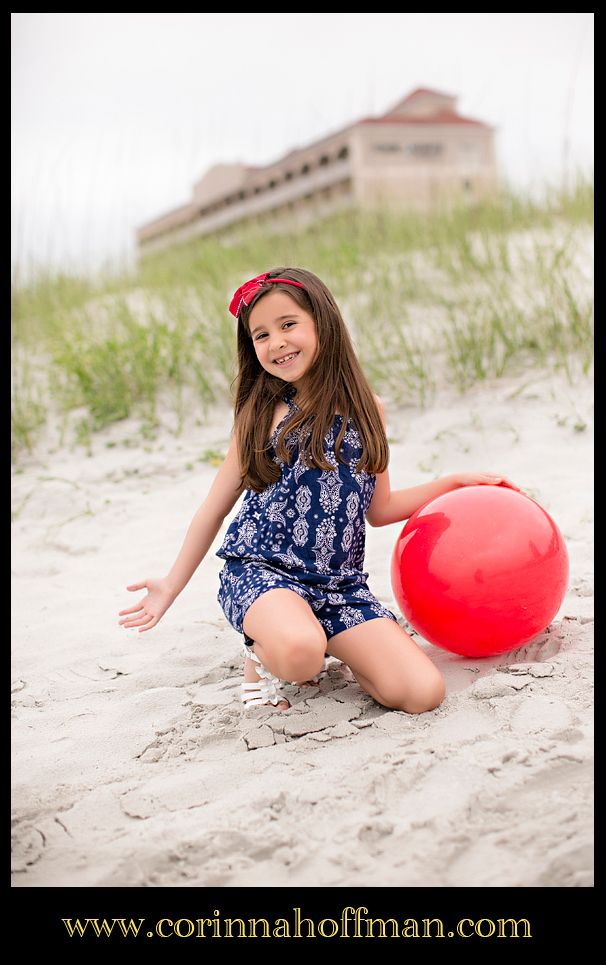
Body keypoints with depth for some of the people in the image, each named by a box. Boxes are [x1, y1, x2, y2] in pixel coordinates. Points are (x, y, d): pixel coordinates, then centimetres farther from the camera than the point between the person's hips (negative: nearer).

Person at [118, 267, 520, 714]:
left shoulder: (366, 408, 10)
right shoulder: (261, 413, 5)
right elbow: (216, 506, 12)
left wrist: (457, 482, 17)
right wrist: (171, 586, 15)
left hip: (340, 584, 3)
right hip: (259, 570, -3)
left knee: (423, 694, -16)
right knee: (300, 653, -38)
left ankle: (330, 645, 10)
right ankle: (263, 650, 0)